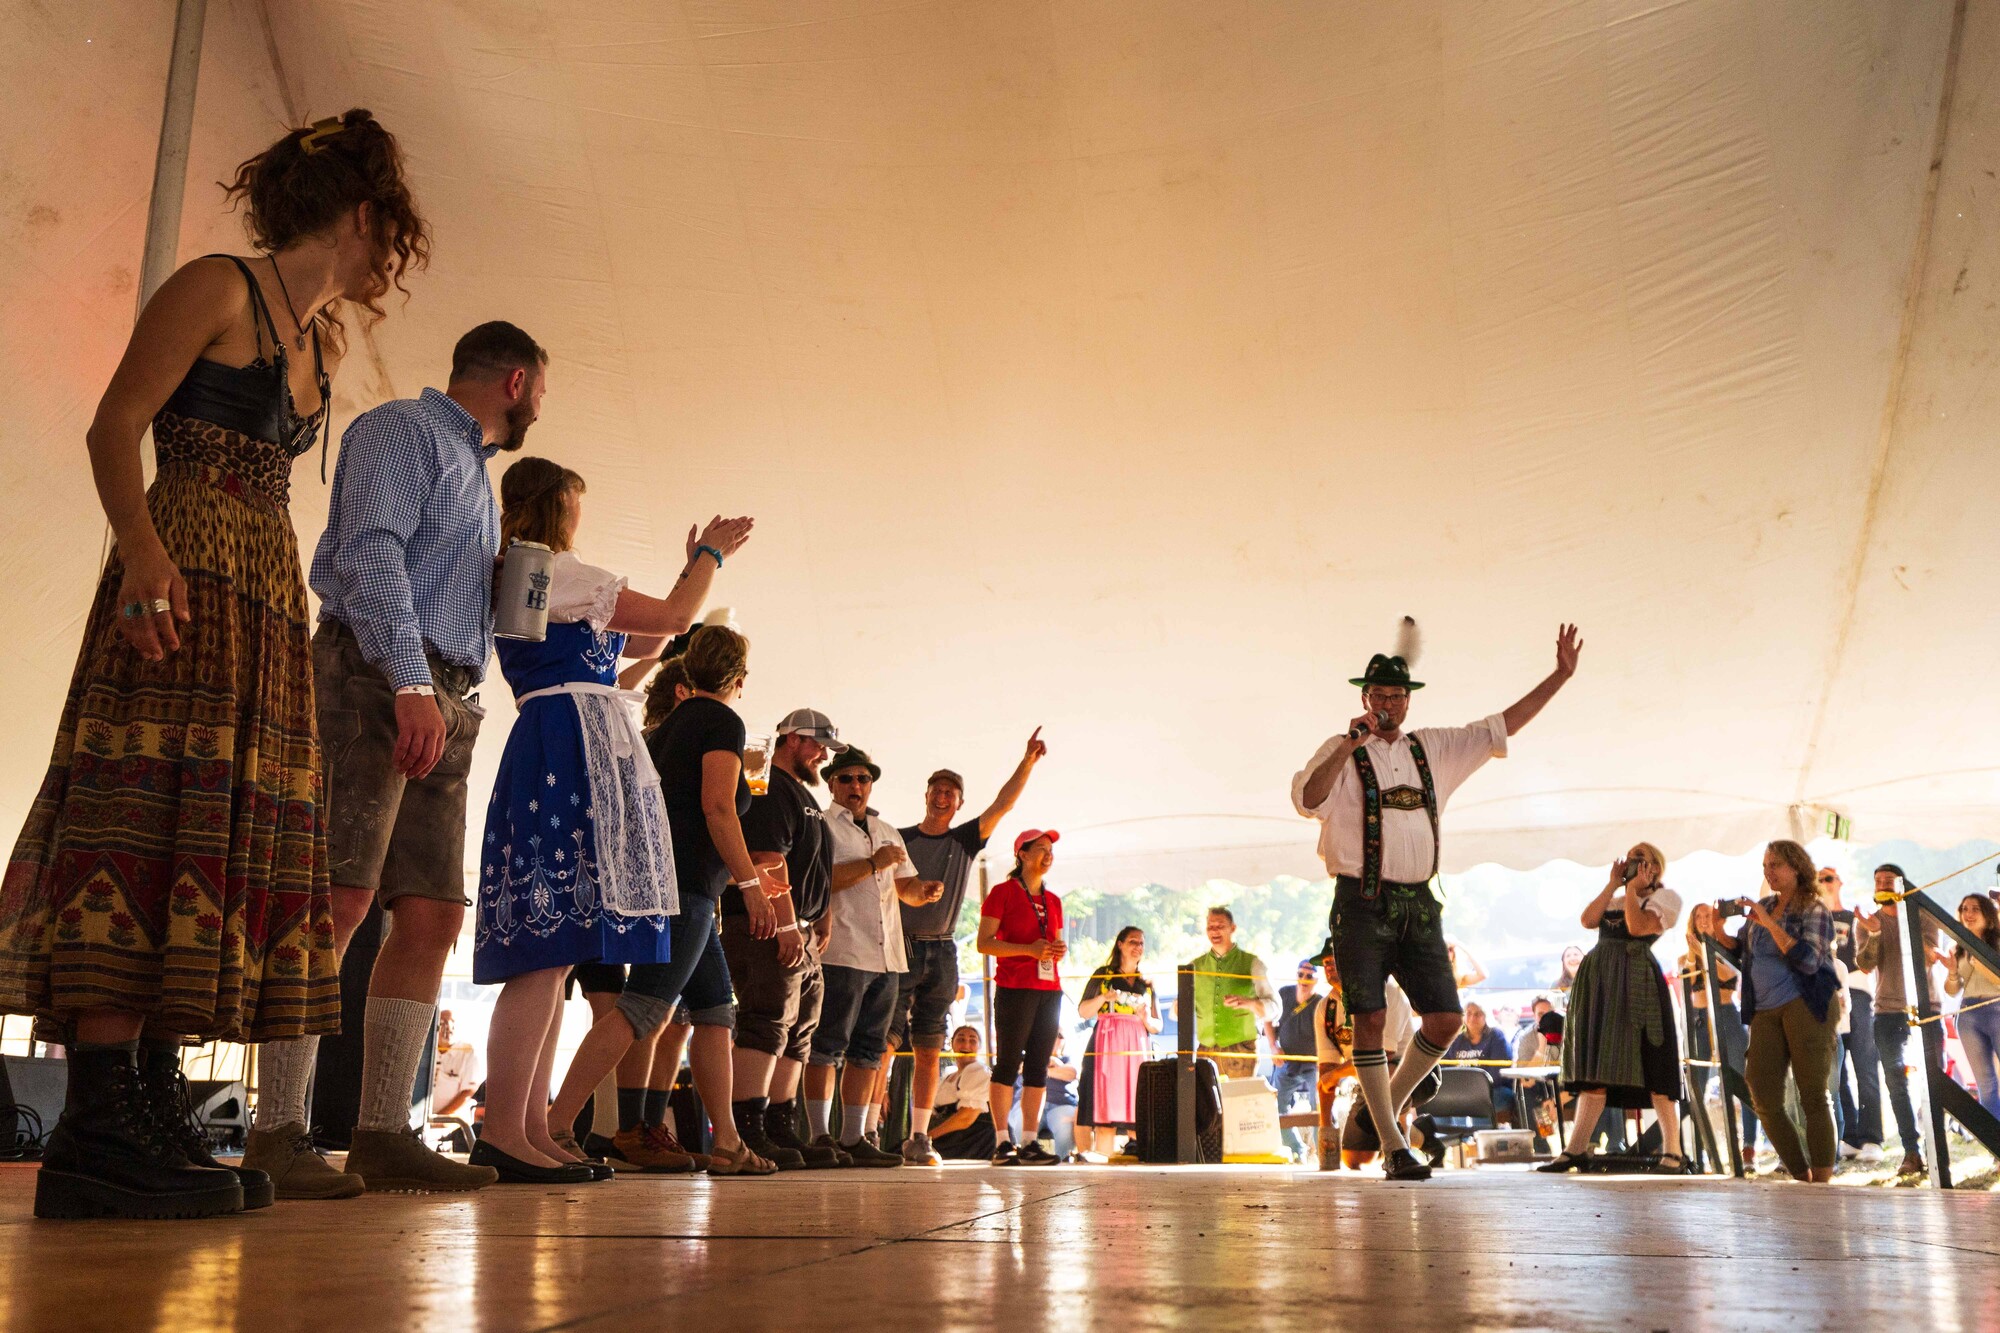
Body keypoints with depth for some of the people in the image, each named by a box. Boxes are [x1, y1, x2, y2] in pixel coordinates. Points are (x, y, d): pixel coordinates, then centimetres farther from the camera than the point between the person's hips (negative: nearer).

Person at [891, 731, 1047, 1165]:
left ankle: (919, 1138, 8)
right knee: (884, 1042, -12)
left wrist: (1029, 760, -7)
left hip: (942, 953, 3)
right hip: (900, 949, -3)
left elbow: (1003, 803, 2)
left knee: (928, 1052, 4)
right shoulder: (899, 839, 6)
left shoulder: (965, 840, 11)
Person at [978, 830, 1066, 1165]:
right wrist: (1028, 949, -17)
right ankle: (1002, 1143, -4)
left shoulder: (1052, 900, 19)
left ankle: (1030, 1143, 6)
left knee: (1038, 1066, 4)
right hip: (1014, 988, -6)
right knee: (1008, 1063, -6)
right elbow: (984, 942, -7)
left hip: (1049, 989, 6)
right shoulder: (1003, 892, 0)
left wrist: (1059, 950, 2)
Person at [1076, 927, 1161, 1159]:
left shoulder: (1148, 984, 21)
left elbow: (1158, 1026, 19)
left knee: (1138, 1107, -9)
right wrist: (1103, 997, -12)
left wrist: (1146, 1019, -3)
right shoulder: (1103, 975, 12)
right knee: (1106, 1104, -14)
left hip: (1138, 1050, 3)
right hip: (1106, 1046, -3)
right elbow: (1082, 1011, 4)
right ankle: (1102, 1157, -16)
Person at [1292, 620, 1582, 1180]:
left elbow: (1500, 728, 18)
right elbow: (1306, 800, -18)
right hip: (1362, 902, -5)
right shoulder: (1341, 753, -1)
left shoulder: (1434, 749, 15)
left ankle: (1384, 1107, 22)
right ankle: (1393, 1148, 0)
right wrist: (1350, 745, -27)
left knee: (1445, 1018, 0)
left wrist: (1561, 675, 14)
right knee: (1369, 1020, -8)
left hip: (1417, 902, 5)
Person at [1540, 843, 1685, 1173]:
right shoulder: (1615, 899, 24)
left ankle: (1672, 1151, -1)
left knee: (1651, 1066, -7)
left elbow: (1637, 926, -13)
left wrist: (1632, 888, -3)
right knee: (1595, 1064, 5)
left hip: (1637, 982, -6)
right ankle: (1576, 1149, 4)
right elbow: (1588, 919, 5)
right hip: (1599, 979, 6)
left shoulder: (1666, 897, 4)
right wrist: (1613, 884, 8)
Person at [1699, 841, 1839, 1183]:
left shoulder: (1814, 911, -2)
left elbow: (1808, 960, -16)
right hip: (1765, 1011, 7)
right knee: (1765, 1099, 1)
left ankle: (1823, 1178, -3)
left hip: (1804, 1006, -6)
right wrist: (1718, 932, 4)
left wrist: (1770, 924, -20)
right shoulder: (1762, 906, 16)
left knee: (1813, 1095, -6)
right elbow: (1741, 951, 24)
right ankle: (1802, 1177, 11)